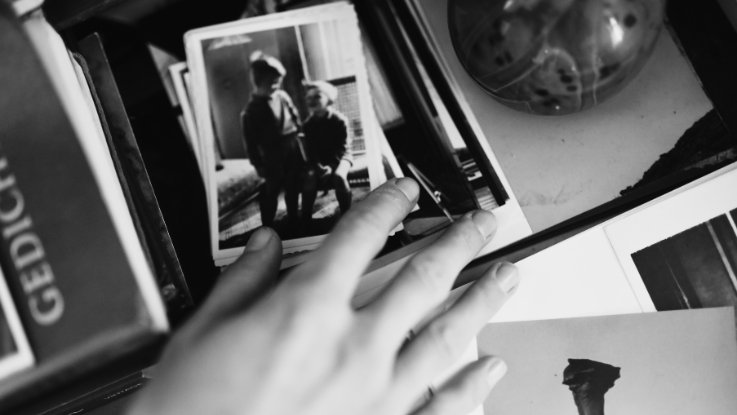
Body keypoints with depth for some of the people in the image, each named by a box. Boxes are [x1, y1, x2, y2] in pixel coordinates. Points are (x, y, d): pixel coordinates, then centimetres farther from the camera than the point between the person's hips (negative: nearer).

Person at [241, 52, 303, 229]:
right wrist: (258, 165, -11)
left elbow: (296, 118, 12)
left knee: (293, 186, 19)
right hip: (273, 156, -5)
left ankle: (293, 219, 39)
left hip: (293, 149, 5)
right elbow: (251, 142, -13)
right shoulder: (251, 111, -18)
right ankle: (267, 227, 19)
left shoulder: (283, 96, -3)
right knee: (272, 190, 4)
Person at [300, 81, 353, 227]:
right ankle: (305, 218, -18)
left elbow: (342, 148, -13)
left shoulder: (339, 120, -12)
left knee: (338, 176, -35)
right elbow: (309, 150, -1)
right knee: (309, 177, -27)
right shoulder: (308, 123, -1)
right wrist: (319, 165, -19)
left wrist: (331, 165, -25)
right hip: (318, 160, 3)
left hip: (339, 157, -3)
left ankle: (346, 213, -20)